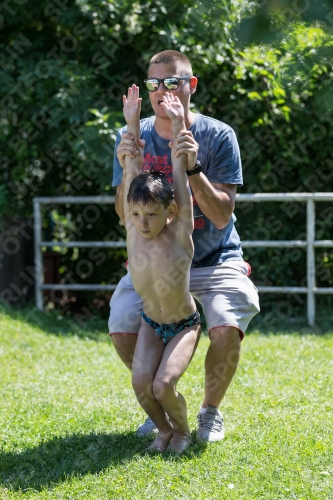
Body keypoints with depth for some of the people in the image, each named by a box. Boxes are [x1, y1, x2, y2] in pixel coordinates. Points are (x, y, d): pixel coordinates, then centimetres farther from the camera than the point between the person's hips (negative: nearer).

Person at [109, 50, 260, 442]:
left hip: (214, 260, -2)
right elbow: (125, 216, -6)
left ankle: (210, 411, 5)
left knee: (227, 331, -27)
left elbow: (221, 216, -18)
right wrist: (127, 170, -24)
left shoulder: (218, 137, -12)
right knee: (121, 330, -19)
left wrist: (193, 168, -32)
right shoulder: (132, 138, -4)